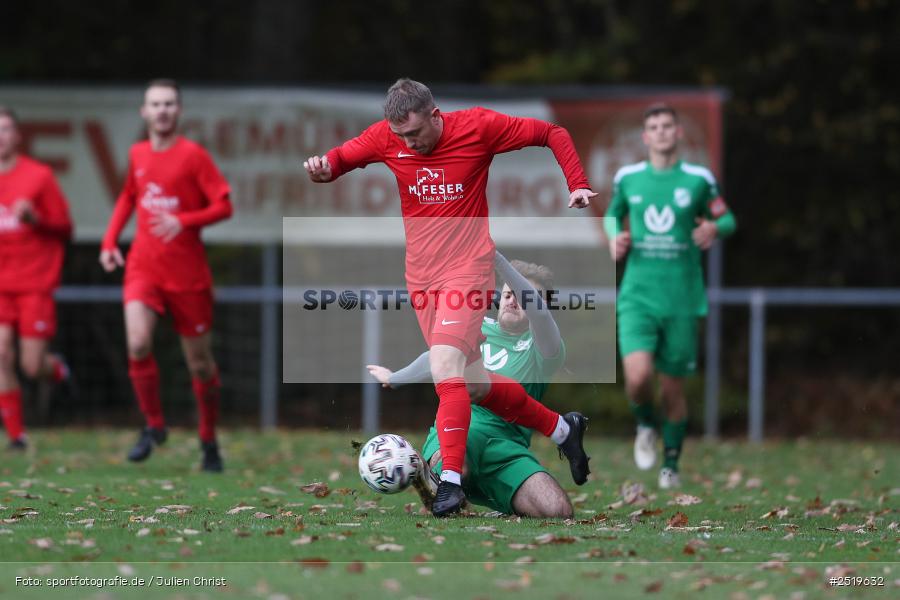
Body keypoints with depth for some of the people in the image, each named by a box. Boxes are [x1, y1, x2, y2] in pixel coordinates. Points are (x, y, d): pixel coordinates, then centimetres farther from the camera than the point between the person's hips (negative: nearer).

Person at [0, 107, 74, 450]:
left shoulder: (39, 176, -3)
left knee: (32, 367, -5)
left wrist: (35, 218, -19)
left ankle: (56, 367, 32)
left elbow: (65, 229, -2)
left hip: (35, 284, -3)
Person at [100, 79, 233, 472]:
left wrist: (183, 221, -25)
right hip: (143, 267, 3)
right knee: (137, 344, -19)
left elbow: (224, 207, -10)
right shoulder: (137, 154, 7)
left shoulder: (193, 156, -7)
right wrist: (110, 241, 14)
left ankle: (209, 442, 23)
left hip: (187, 273, -3)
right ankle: (153, 426, 0)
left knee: (199, 362, 5)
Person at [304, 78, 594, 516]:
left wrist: (577, 184, -11)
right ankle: (561, 428, 31)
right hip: (421, 277, 5)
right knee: (474, 382, 10)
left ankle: (451, 480, -20)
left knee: (444, 366, -23)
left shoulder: (478, 127, -11)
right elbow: (339, 159, 2)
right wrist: (322, 167, -21)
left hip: (467, 269, -5)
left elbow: (553, 134, -1)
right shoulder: (386, 138, -2)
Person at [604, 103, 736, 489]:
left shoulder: (698, 179, 2)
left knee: (673, 388, 4)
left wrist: (713, 228, -10)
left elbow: (727, 219, 13)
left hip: (682, 299, 0)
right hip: (638, 295, 0)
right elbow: (613, 214, 24)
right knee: (638, 376, -20)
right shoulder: (627, 178, 6)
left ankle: (671, 465, 24)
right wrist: (614, 237, 2)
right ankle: (646, 425, 14)